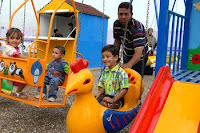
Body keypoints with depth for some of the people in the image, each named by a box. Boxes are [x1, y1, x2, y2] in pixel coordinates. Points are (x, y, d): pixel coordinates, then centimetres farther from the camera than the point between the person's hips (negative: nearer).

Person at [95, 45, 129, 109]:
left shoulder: (121, 73, -12)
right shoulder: (105, 72, 11)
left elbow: (124, 89, -16)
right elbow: (102, 87, 14)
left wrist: (113, 100, -20)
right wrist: (98, 94, -7)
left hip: (117, 98, -6)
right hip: (105, 96, 7)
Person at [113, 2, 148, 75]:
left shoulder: (137, 27, -34)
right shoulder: (116, 24, -13)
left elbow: (139, 52, -46)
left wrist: (129, 64, -62)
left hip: (138, 58, -6)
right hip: (126, 56, 6)